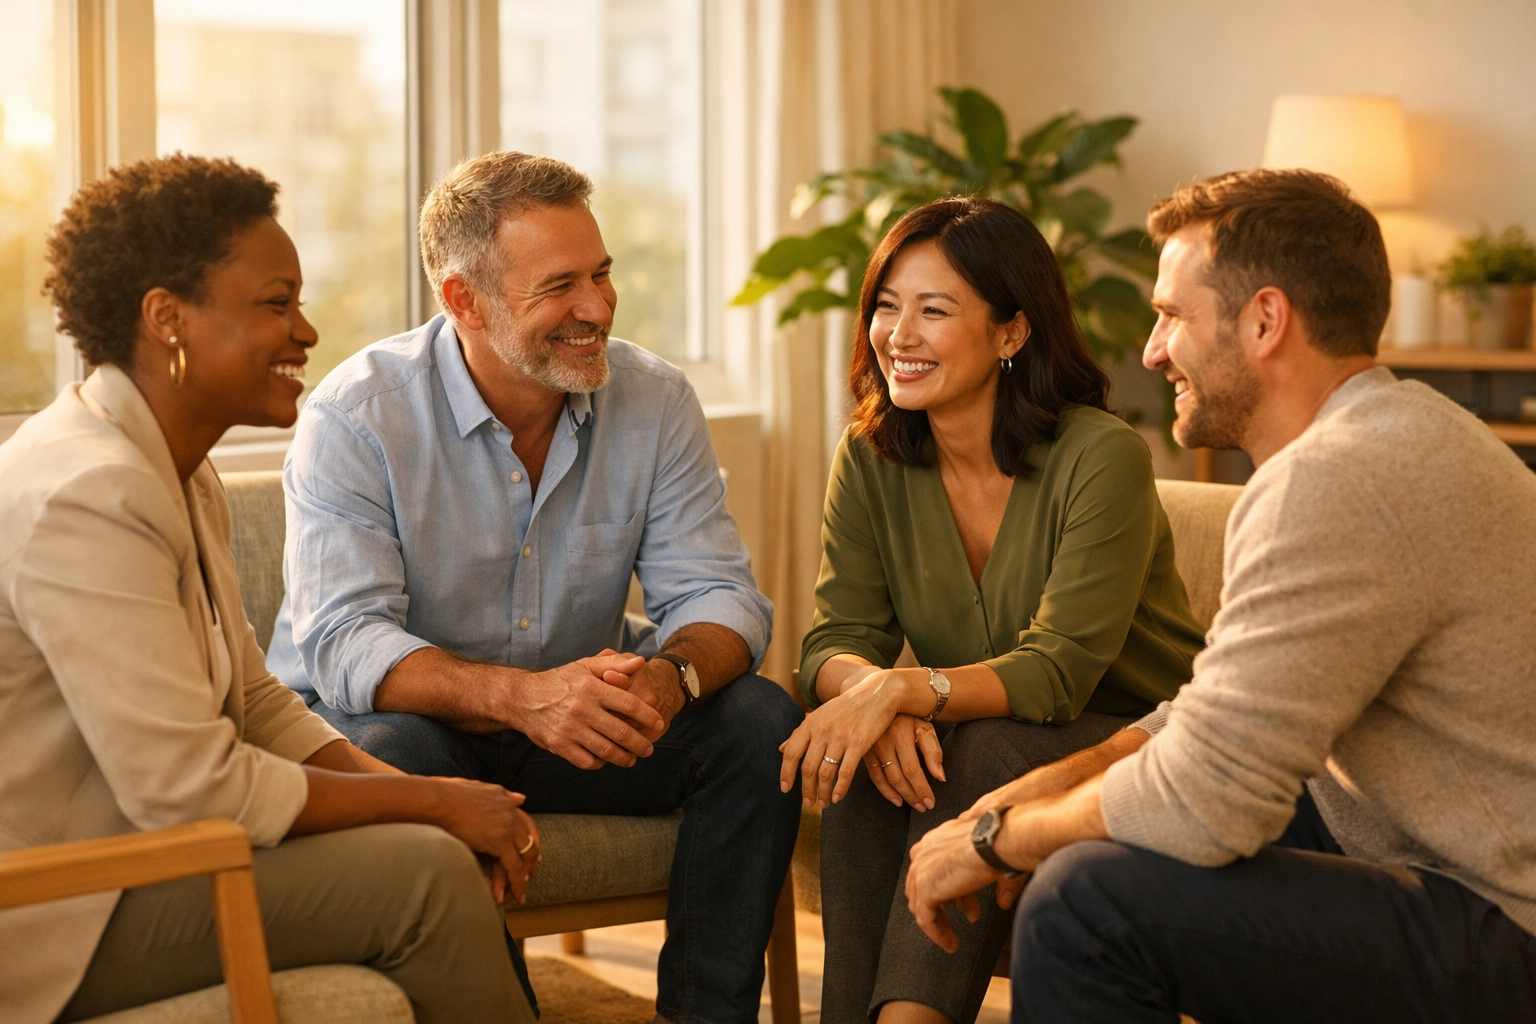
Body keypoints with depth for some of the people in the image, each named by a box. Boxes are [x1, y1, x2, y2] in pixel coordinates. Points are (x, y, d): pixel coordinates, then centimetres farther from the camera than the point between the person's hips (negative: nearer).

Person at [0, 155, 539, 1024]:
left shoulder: (180, 472, 11)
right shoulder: (88, 496, -23)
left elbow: (255, 700, 13)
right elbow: (186, 787, -25)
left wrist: (425, 793, -3)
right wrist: (432, 802, -16)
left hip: (137, 842, 10)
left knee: (445, 847, 1)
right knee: (424, 872, -19)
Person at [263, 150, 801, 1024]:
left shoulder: (656, 402, -4)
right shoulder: (358, 416, -16)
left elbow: (718, 594, -8)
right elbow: (342, 642, -25)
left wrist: (672, 676, -34)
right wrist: (519, 696, -43)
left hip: (576, 725, 4)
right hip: (411, 718, -3)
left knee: (760, 721, -18)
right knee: (394, 754, -36)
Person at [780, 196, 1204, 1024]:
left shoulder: (1103, 458, -19)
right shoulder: (870, 459, -2)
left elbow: (1060, 671, -24)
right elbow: (836, 638, -7)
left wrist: (904, 689, -40)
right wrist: (869, 694, -32)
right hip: (980, 752, 4)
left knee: (986, 754, -33)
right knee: (872, 760, -27)